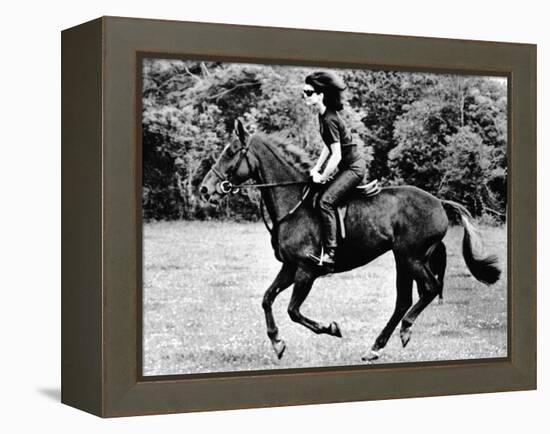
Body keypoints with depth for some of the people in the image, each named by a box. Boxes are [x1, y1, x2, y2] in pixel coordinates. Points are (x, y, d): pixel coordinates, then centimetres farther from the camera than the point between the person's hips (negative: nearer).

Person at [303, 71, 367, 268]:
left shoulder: (329, 120, -22)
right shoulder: (323, 116, 7)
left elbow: (336, 155, -23)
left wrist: (322, 177, -13)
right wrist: (316, 168, 10)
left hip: (354, 167, -10)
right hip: (347, 166, 10)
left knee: (326, 201, -22)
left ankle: (329, 252, -24)